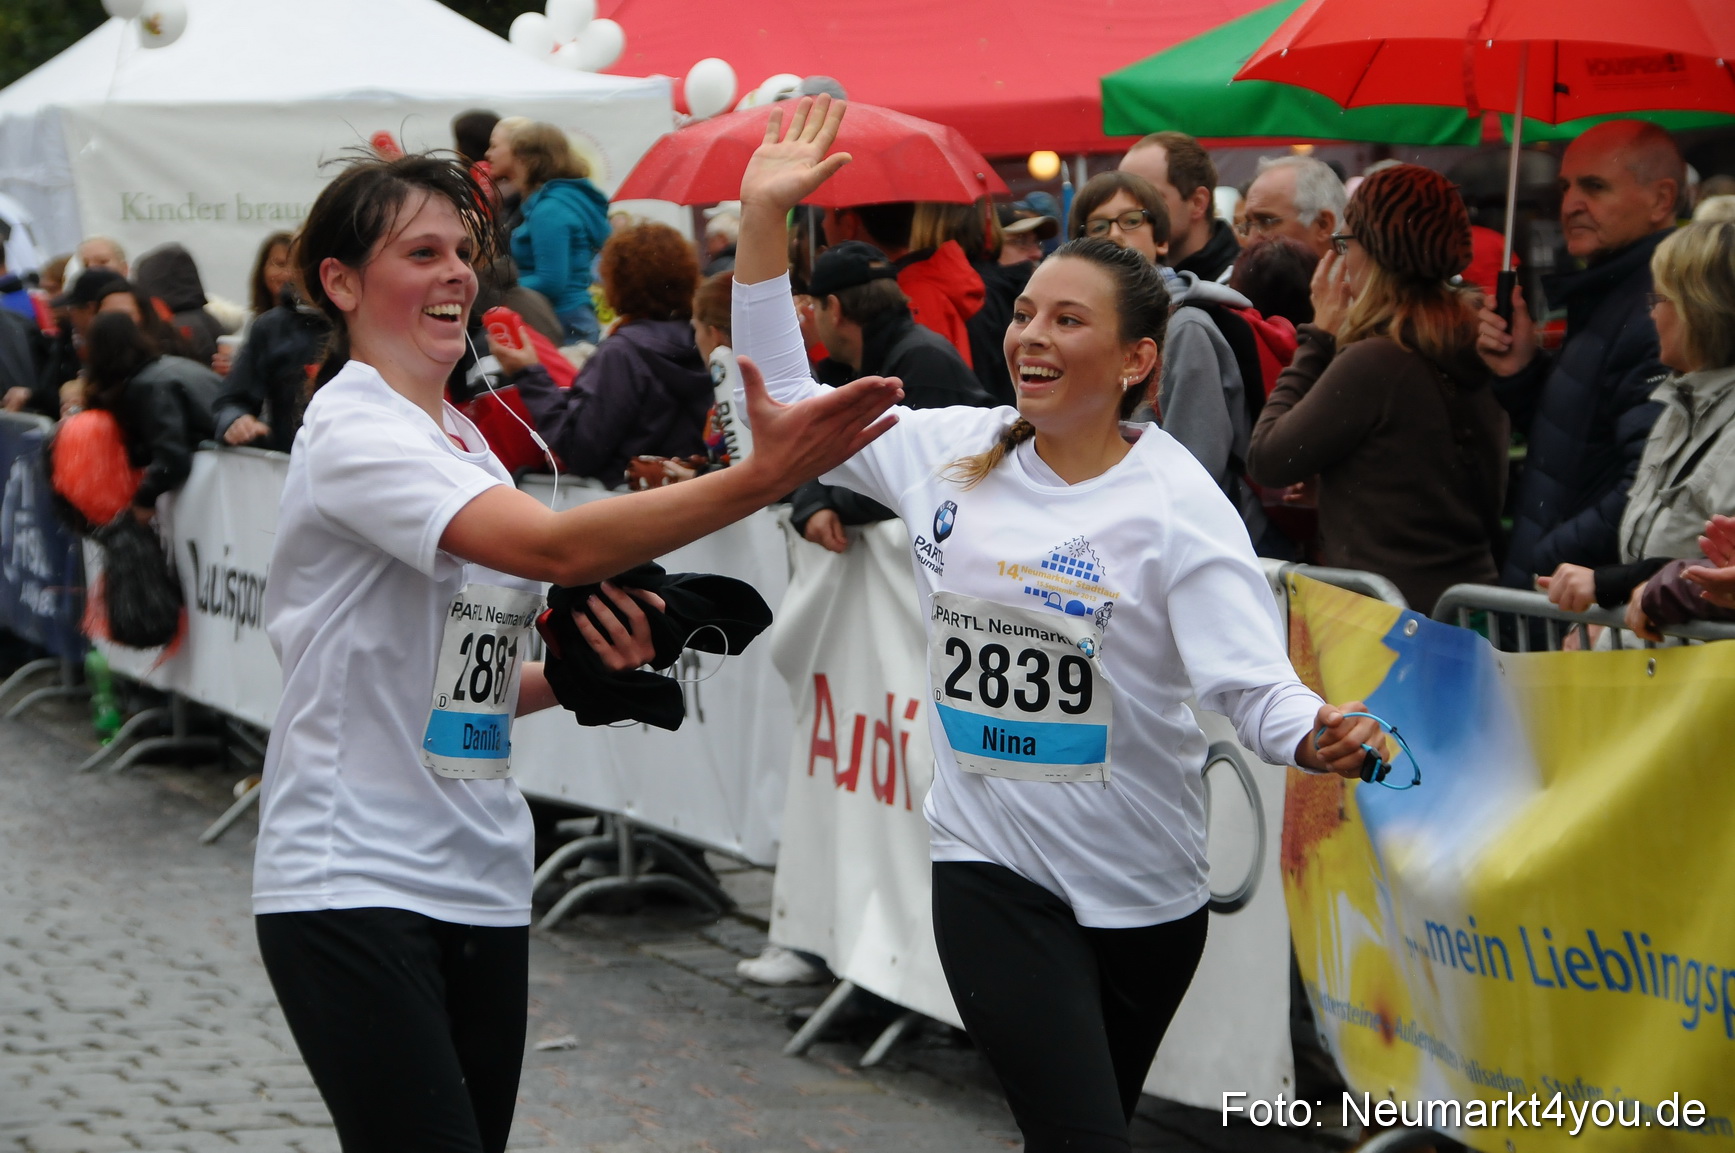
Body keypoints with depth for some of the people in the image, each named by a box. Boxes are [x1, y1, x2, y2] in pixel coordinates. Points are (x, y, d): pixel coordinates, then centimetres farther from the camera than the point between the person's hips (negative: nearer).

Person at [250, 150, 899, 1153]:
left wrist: (583, 667, -1)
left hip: (482, 883, 8)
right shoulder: (354, 431, -13)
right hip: (353, 891, -8)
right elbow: (553, 546, -29)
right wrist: (765, 477, -36)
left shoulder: (461, 439, 14)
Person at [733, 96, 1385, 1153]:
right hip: (993, 867, 1)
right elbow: (784, 401, 9)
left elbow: (1248, 675, -18)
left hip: (1143, 886, -1)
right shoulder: (956, 451, 2)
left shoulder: (1172, 500, -10)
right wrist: (764, 217, 3)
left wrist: (1314, 735, -40)